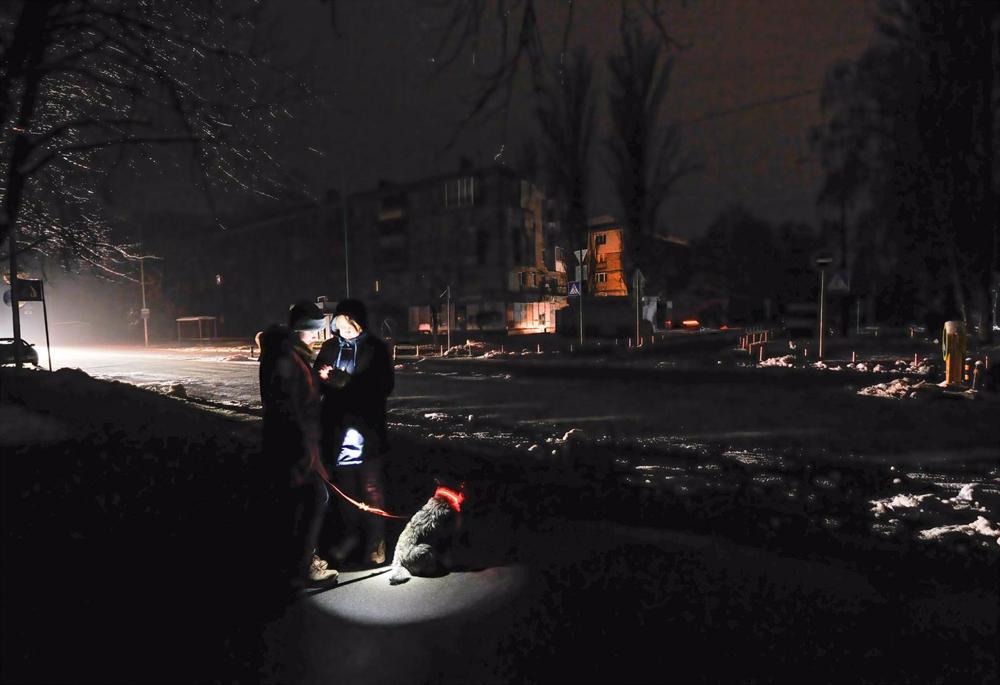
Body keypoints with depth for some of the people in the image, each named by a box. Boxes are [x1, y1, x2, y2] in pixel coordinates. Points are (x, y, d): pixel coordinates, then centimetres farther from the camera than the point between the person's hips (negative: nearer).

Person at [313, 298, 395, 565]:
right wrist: (324, 377, -13)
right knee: (344, 485, 15)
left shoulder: (375, 348, -5)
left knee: (370, 488, 5)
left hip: (367, 427, -3)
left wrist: (348, 382, -19)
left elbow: (384, 385, -10)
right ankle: (350, 533, 32)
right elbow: (317, 380, 11)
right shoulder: (330, 347, 6)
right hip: (338, 426, 4)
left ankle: (375, 540, 18)